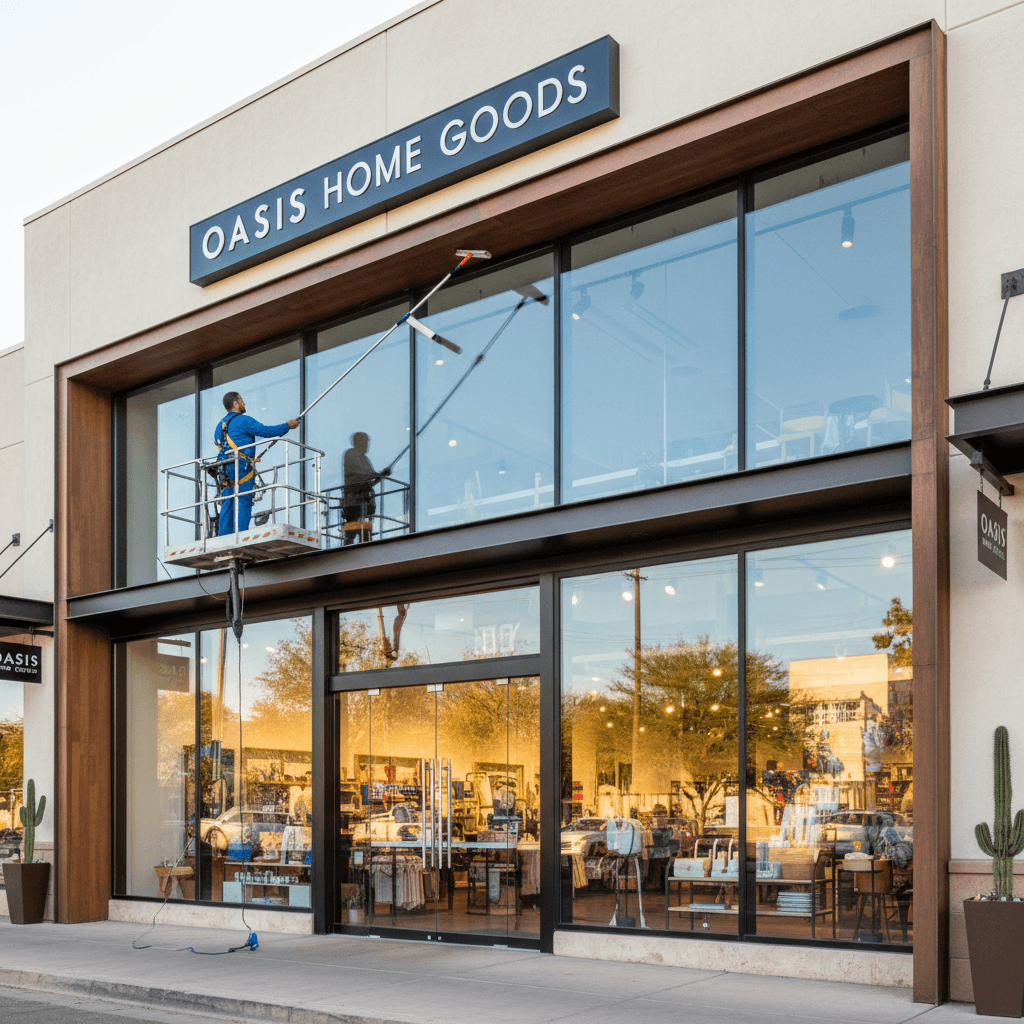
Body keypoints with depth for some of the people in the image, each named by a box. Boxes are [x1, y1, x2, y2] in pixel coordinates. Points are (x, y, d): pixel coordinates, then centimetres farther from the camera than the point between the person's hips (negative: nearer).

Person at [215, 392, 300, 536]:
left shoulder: (220, 425, 21)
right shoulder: (243, 420, -4)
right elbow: (265, 431, -9)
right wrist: (288, 426, 2)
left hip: (225, 470, 8)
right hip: (241, 467, -8)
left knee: (227, 505, 5)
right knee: (243, 502, -8)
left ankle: (223, 537, -2)